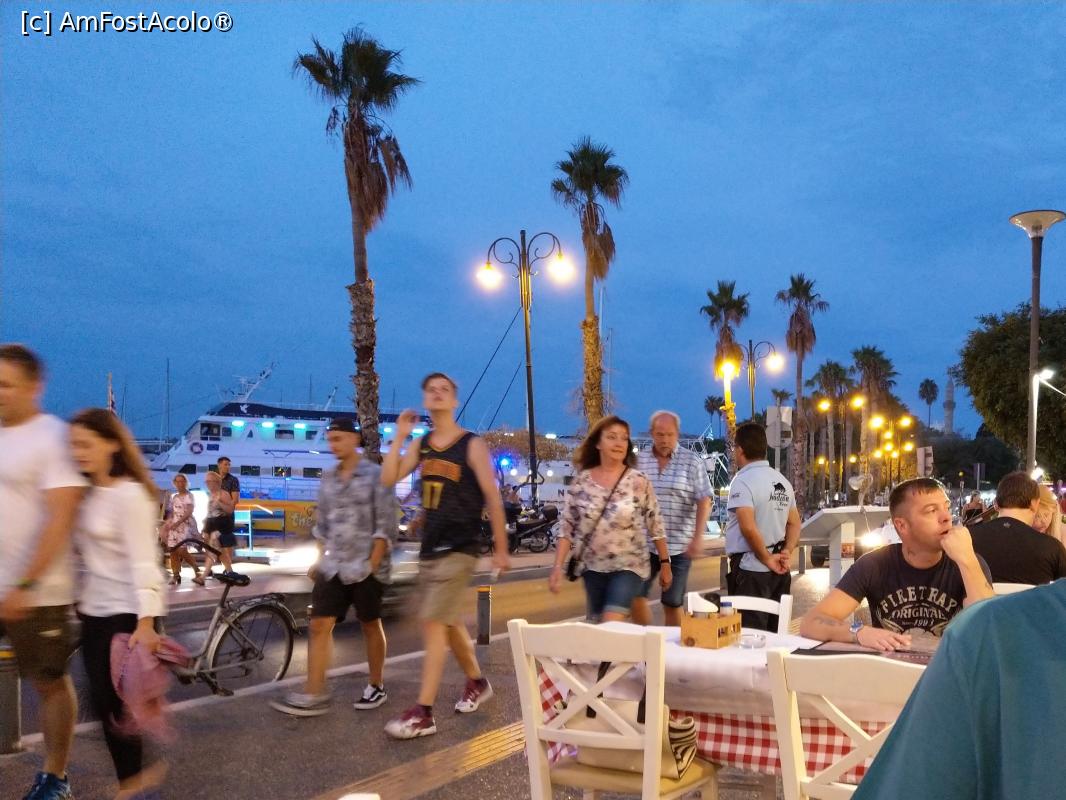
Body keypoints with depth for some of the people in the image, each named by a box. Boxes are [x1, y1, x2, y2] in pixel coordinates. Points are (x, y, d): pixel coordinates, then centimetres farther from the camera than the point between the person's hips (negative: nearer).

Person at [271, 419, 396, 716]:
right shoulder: (328, 479, 11)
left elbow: (386, 526, -10)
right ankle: (314, 695, 0)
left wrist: (372, 565, -14)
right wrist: (320, 559, 12)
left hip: (366, 567, -5)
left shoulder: (375, 475, -7)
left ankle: (377, 686, 22)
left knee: (370, 625, 7)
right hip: (332, 567, 5)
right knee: (319, 626, -2)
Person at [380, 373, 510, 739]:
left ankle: (422, 714, -8)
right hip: (429, 548, 7)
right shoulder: (421, 445, 8)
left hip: (459, 550, -7)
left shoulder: (472, 445, -9)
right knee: (449, 622, 17)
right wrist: (399, 436, -6)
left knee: (433, 624, -12)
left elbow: (492, 497, -7)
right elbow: (388, 480, -2)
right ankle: (477, 683, 38)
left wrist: (501, 549, -7)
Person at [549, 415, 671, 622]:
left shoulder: (639, 481, -7)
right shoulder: (581, 481, -2)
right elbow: (566, 527, 0)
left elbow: (655, 525, -1)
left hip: (628, 567, -3)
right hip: (593, 568, 3)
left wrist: (665, 563, 2)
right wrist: (558, 567, -6)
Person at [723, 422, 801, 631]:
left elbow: (748, 528, -22)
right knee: (775, 632, 14)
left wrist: (767, 559, -11)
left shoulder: (743, 481, -13)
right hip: (780, 572, 8)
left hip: (751, 568, -8)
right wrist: (786, 553, 3)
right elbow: (794, 523, 14)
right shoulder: (782, 480, 13)